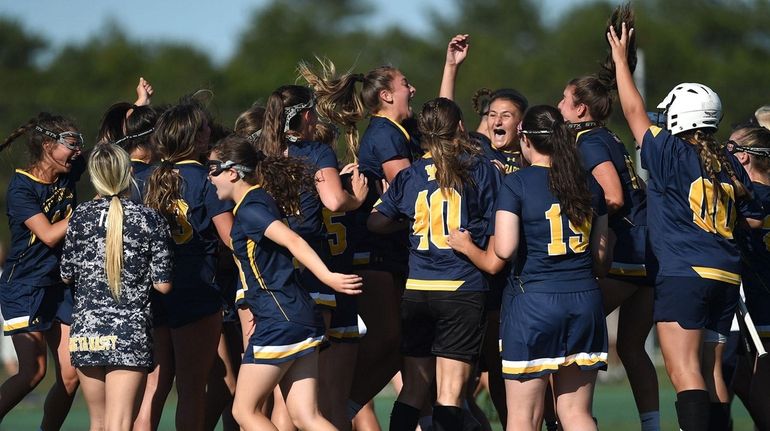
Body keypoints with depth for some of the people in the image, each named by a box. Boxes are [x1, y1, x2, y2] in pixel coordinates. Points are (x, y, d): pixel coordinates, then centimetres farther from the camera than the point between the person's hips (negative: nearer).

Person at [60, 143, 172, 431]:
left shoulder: (80, 216, 1)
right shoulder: (150, 220, -4)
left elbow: (67, 276, 10)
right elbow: (163, 285, -3)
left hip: (85, 331, 3)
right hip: (130, 332, -3)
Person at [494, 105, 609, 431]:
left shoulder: (516, 184, -7)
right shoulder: (588, 184, 8)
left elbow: (504, 249, -16)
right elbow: (600, 253, 13)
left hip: (533, 298, -5)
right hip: (584, 299, 5)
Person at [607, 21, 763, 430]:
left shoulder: (671, 154, -5)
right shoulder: (729, 165, 11)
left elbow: (634, 112, 5)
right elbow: (754, 218, 18)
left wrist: (620, 59, 15)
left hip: (683, 274, -7)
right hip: (725, 277, 7)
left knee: (684, 372, -13)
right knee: (711, 373, 11)